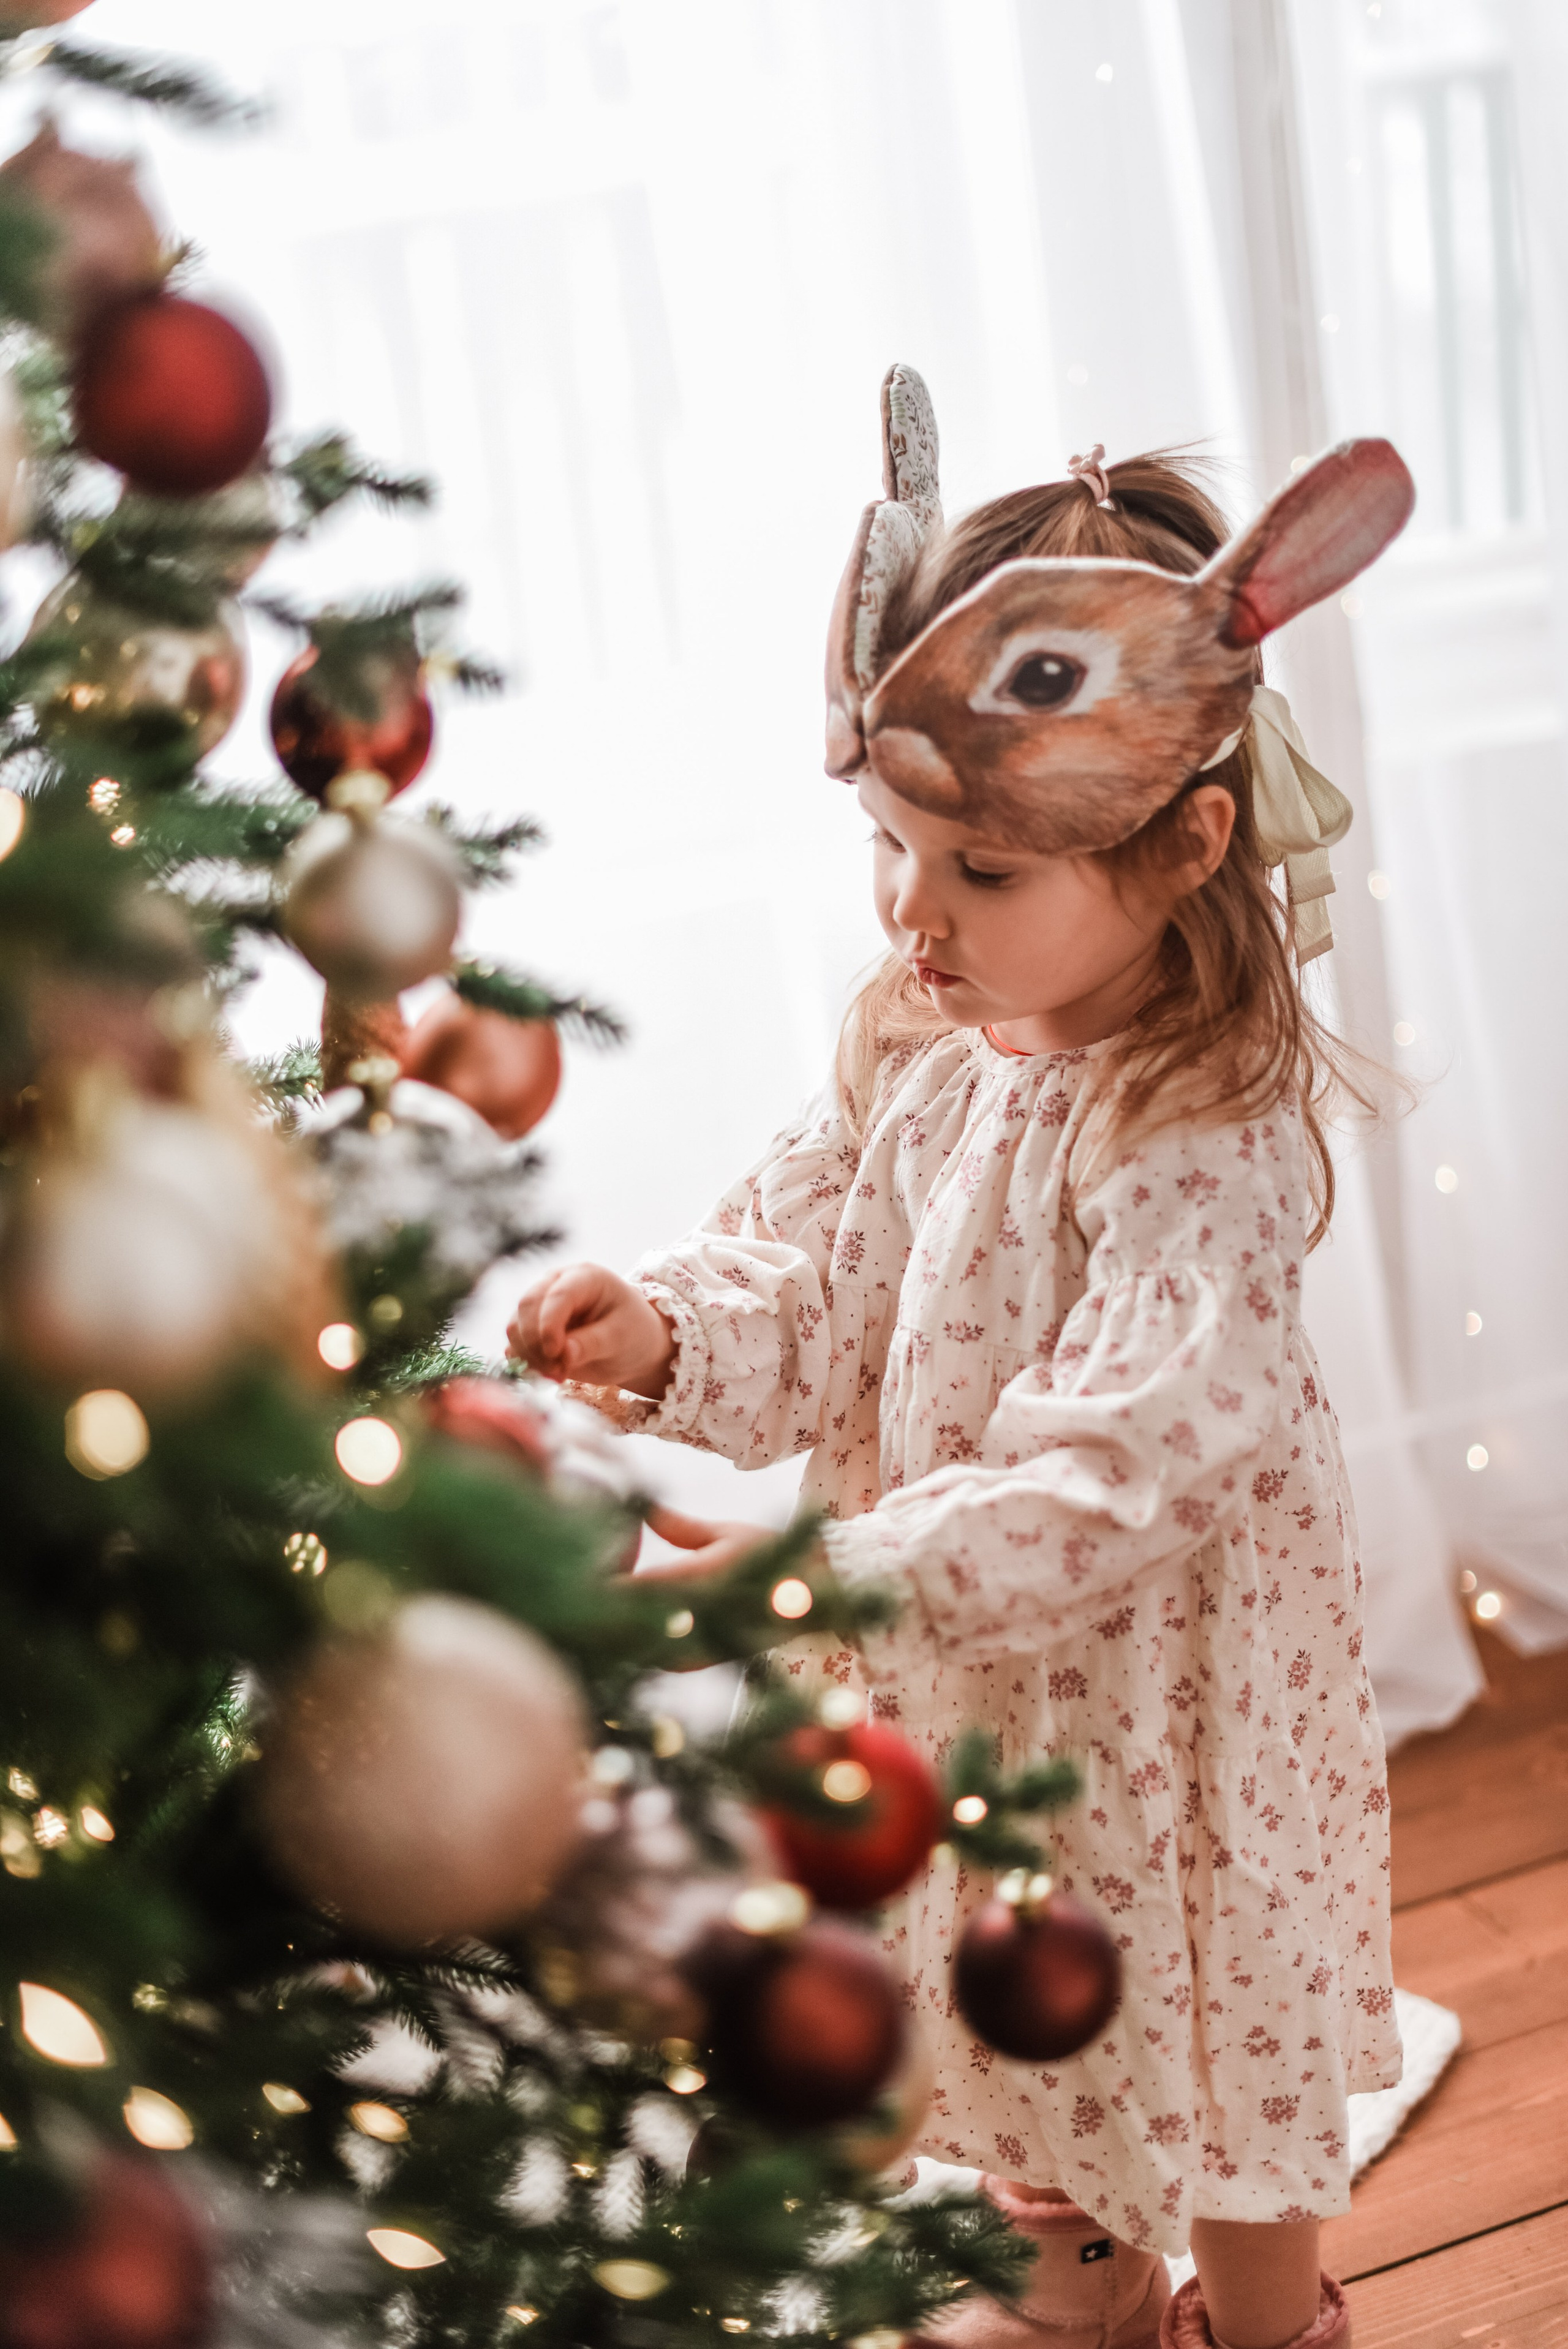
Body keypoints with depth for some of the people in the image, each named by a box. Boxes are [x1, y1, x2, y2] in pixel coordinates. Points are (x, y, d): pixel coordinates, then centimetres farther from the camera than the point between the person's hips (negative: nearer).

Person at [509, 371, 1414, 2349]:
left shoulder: (1200, 1131, -30)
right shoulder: (916, 1039, -7)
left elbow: (1121, 1466, -35)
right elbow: (806, 1266, 0)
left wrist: (830, 1576, -40)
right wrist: (667, 1333, -21)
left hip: (1161, 1691, -7)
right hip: (957, 1681, 7)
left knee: (1206, 2039, 18)